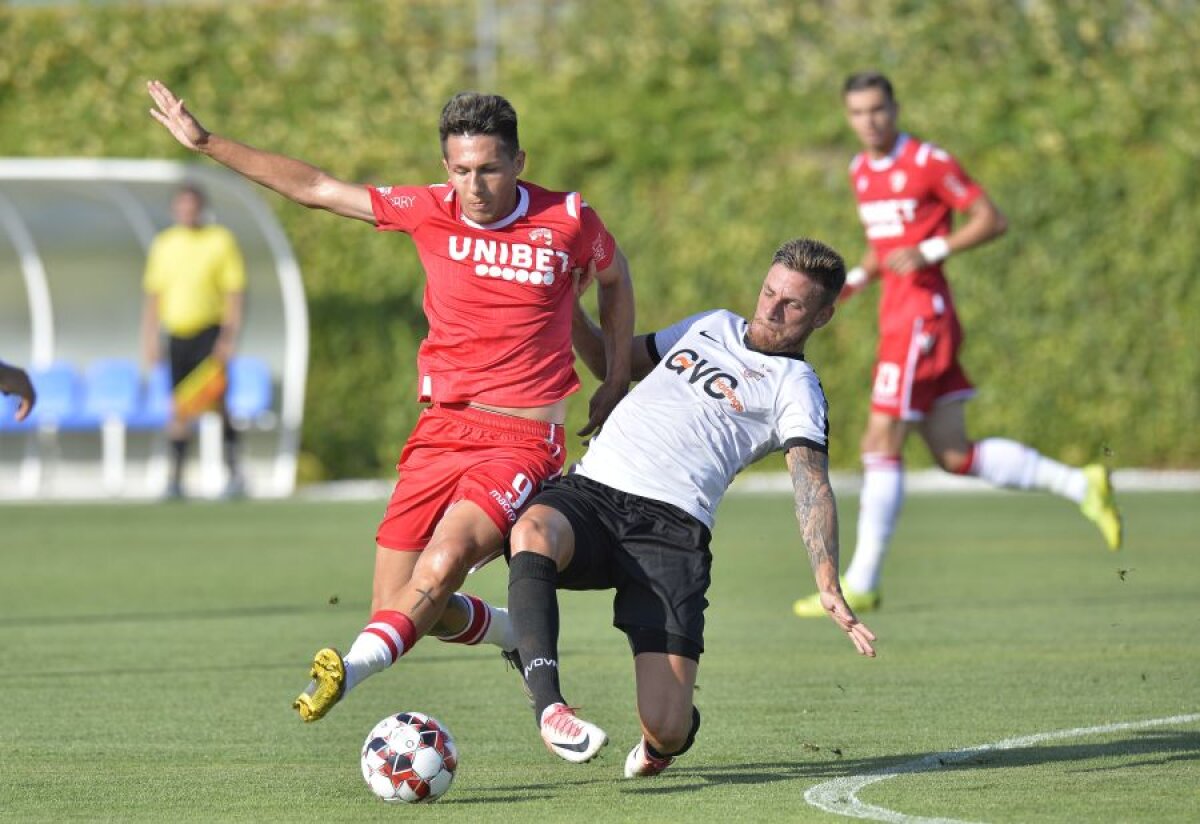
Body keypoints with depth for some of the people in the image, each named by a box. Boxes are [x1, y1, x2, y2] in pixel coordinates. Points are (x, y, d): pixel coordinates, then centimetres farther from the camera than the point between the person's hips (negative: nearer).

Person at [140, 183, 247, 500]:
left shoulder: (221, 241, -1)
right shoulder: (163, 244, 10)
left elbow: (234, 292, -3)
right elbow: (153, 295, 14)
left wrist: (229, 337, -12)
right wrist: (149, 340, 9)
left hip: (210, 331, -4)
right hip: (177, 335, 4)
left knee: (216, 400, -16)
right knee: (179, 411, 4)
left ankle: (234, 471, -12)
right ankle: (175, 478, 8)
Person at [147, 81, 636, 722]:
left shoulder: (568, 220, -2)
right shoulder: (431, 212, 2)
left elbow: (615, 275, 20)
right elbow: (317, 189, 8)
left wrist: (616, 382, 16)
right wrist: (206, 143, 6)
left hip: (522, 443, -4)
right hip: (440, 432, 4)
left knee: (443, 561, -30)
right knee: (406, 610, -1)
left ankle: (352, 668, -46)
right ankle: (520, 635, 26)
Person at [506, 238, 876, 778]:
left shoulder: (795, 386, 8)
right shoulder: (711, 326, 25)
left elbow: (812, 484, -7)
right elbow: (612, 362, 39)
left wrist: (829, 588, -23)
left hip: (671, 530, -4)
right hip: (588, 492, 4)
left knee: (666, 730, -15)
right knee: (533, 532, -36)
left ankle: (664, 737, 26)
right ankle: (549, 709, -42)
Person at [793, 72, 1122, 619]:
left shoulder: (929, 162, -9)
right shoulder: (861, 170, 16)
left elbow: (992, 221, -9)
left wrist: (928, 251, -19)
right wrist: (853, 281, 10)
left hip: (923, 315, -9)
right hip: (898, 317, 9)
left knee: (881, 445, -8)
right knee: (955, 455, 6)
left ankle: (861, 584, -3)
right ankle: (1080, 485, 13)